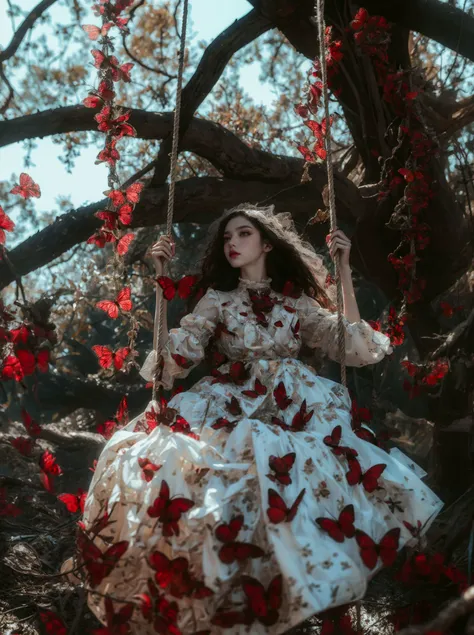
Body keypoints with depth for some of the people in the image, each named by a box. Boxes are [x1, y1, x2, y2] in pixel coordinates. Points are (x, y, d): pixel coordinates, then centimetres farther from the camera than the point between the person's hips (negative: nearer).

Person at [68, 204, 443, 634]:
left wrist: (343, 270, 5)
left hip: (298, 404, 0)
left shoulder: (298, 301, 17)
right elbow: (176, 354, 4)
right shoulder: (218, 299, 16)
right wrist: (161, 281, 1)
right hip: (233, 404, 0)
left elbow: (354, 347, 6)